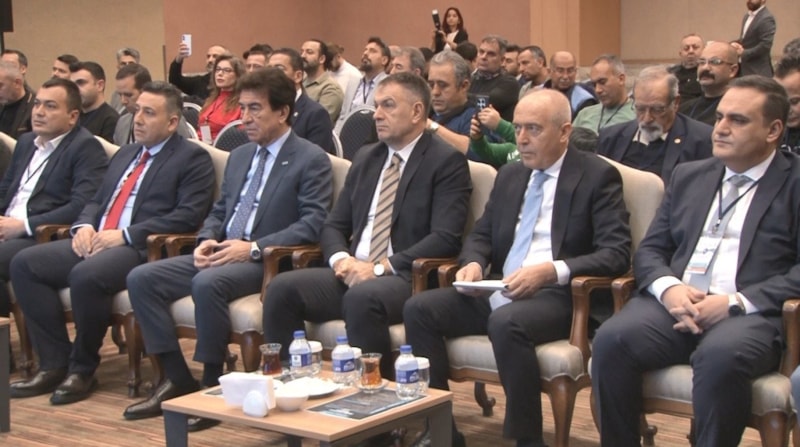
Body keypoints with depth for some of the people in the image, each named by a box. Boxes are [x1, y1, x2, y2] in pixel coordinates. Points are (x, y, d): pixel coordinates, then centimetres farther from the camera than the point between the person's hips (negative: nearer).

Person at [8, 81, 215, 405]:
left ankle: (82, 369, -14)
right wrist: (84, 225, 2)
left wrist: (125, 235, -16)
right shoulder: (125, 154, 26)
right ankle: (55, 364, -7)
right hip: (95, 242, 8)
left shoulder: (192, 159, 1)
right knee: (24, 263, -10)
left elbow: (188, 216, -12)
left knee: (86, 275, -35)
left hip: (143, 249, -8)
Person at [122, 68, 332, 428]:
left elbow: (313, 223, -13)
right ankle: (178, 378, -5)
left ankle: (212, 384, -20)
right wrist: (207, 240, 1)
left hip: (266, 262, -8)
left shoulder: (311, 160, -3)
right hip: (220, 254, 8)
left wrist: (253, 248, -21)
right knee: (141, 278, -9)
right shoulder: (239, 156, 21)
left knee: (207, 283, -36)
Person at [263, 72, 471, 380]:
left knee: (362, 297, -37)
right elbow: (334, 225, 19)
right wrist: (340, 259, -5)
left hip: (409, 278, -6)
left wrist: (381, 267, -18)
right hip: (352, 272, 6)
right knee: (282, 288, -18)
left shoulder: (446, 161, -1)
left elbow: (446, 238, -12)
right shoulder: (365, 158, 19)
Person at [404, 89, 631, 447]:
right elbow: (481, 234, 21)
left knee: (506, 322, -37)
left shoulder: (597, 176, -2)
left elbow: (616, 254, -10)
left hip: (557, 296, -6)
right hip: (497, 291, 7)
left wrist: (551, 270, -24)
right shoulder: (509, 175, 18)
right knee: (418, 308, -15)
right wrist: (473, 263, -4)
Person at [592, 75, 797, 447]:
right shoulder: (689, 176, 23)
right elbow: (650, 249, 18)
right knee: (611, 340, -26)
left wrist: (737, 302, -16)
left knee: (720, 356, -37)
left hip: (752, 315, -4)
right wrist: (668, 287, -5)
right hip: (675, 305, 4)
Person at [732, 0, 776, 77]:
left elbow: (765, 46, -21)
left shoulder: (767, 18, -15)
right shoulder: (747, 17, 14)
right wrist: (737, 45, 0)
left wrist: (743, 53, -18)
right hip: (746, 69, 9)